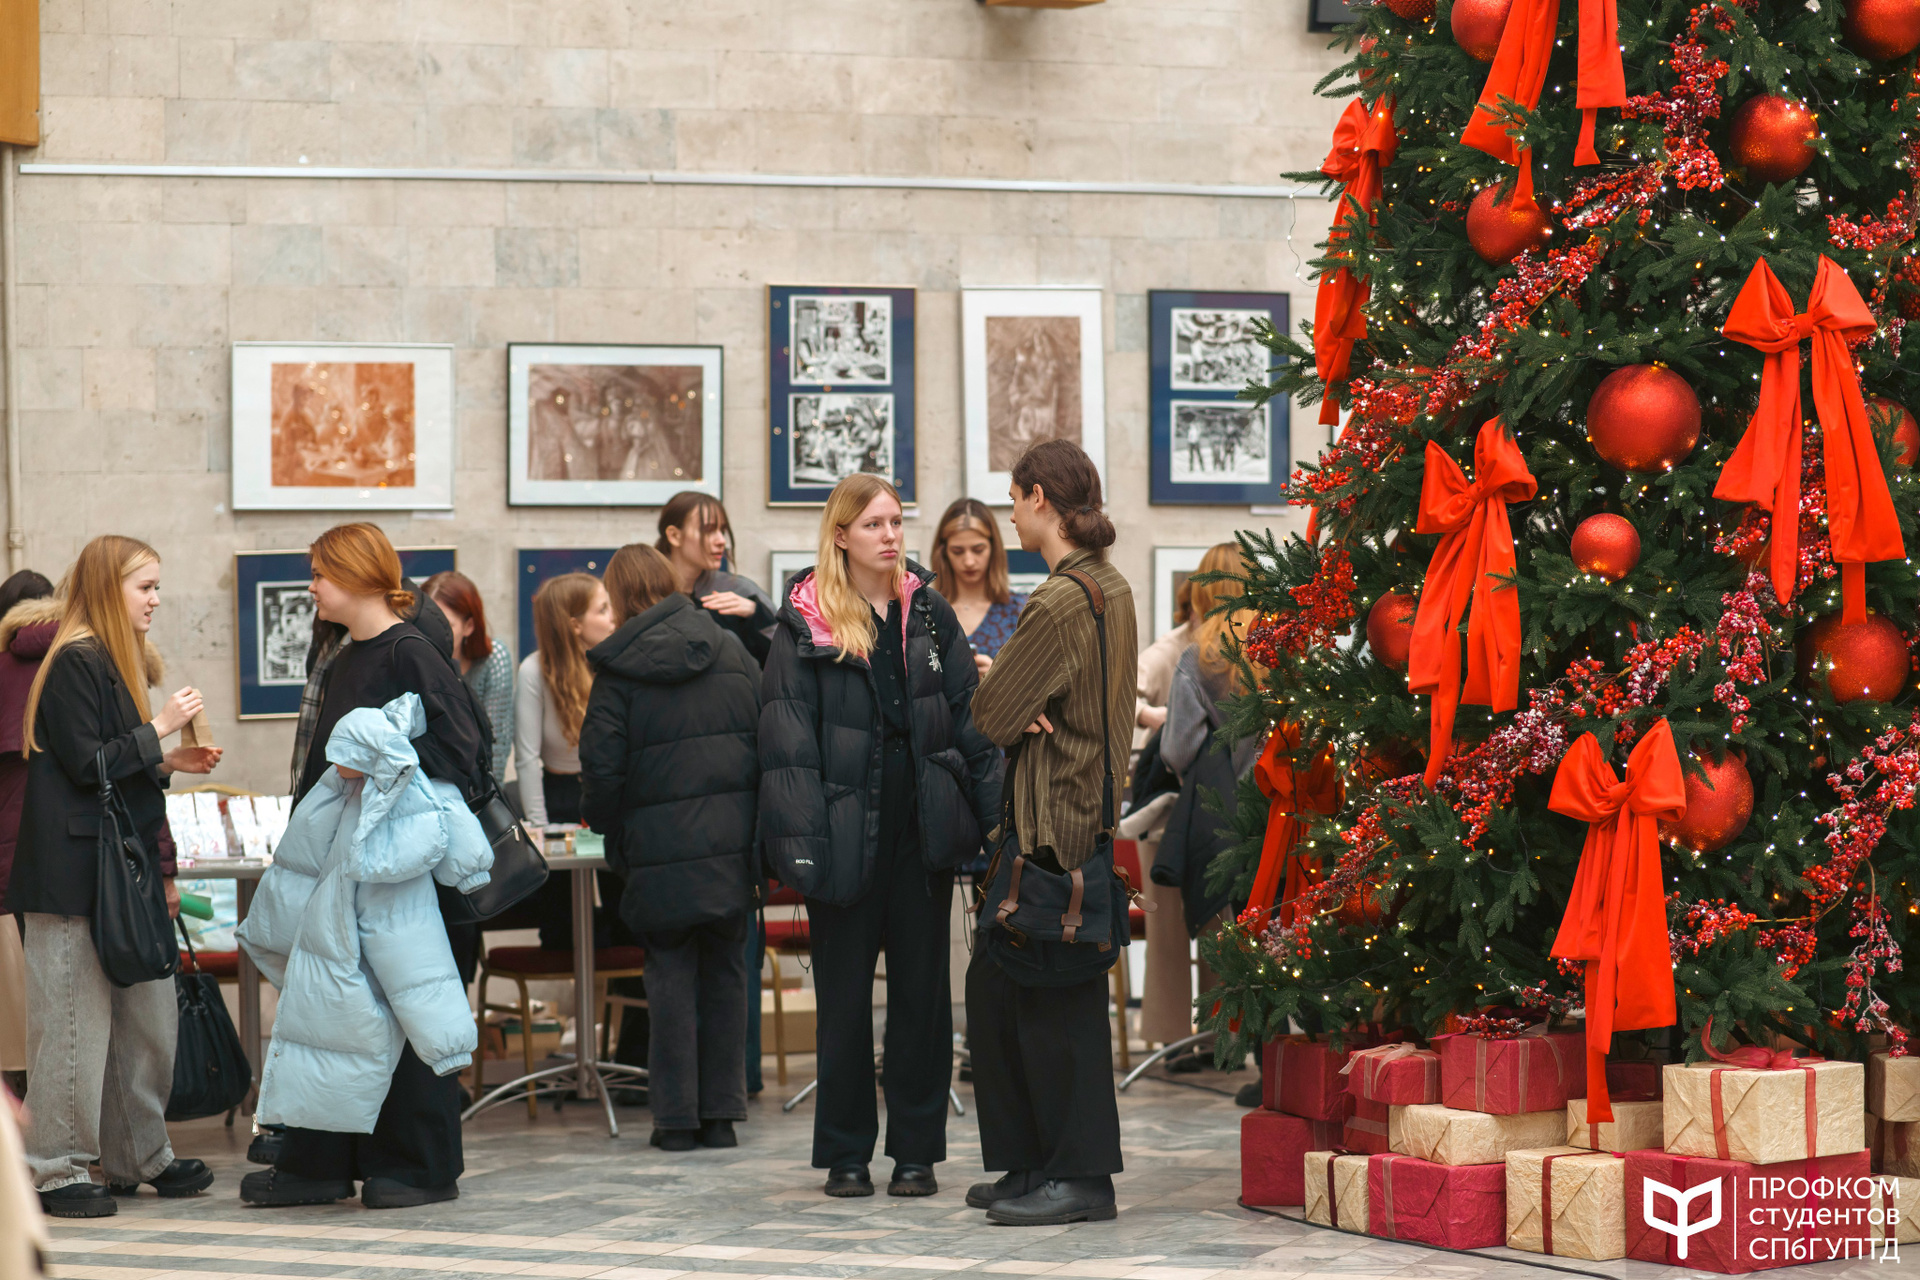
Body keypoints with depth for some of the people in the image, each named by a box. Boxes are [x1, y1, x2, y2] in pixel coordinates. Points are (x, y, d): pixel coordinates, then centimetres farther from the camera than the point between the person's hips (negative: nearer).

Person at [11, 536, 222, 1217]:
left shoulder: (120, 664, 20)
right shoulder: (75, 663, -11)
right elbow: (86, 764, -17)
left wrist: (170, 763, 13)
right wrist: (160, 732, -12)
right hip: (76, 873, -10)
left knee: (150, 1015, 10)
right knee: (77, 1019, -7)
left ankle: (140, 1157, 19)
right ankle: (58, 1169, -1)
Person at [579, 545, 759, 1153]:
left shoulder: (618, 669, -5)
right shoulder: (733, 652, 7)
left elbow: (603, 766, -7)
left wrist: (603, 822, 11)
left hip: (661, 848, -3)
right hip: (732, 843, 3)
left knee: (670, 972, 5)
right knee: (725, 967, 11)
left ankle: (677, 1117, 5)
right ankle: (720, 1111, 12)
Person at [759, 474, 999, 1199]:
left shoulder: (930, 615, 9)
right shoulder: (807, 624, -2)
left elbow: (969, 718, 8)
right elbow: (787, 738, -7)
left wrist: (990, 813, -2)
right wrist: (802, 839, -16)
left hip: (923, 827, 3)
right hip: (849, 831, -3)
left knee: (922, 989, 6)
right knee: (844, 994, 5)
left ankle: (916, 1151, 14)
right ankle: (846, 1155, 13)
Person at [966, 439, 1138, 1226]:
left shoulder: (1059, 603, -18)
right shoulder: (1113, 590, 12)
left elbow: (991, 715, -16)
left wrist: (1016, 719, 6)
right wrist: (1028, 719, 1)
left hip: (1053, 824, -10)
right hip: (1090, 803, 10)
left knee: (1054, 999, -3)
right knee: (996, 984, 14)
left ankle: (1081, 1176, 2)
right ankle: (1031, 1162, 19)